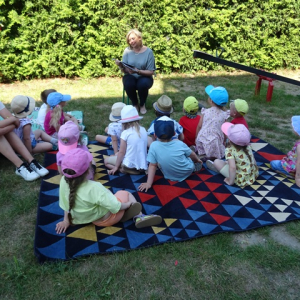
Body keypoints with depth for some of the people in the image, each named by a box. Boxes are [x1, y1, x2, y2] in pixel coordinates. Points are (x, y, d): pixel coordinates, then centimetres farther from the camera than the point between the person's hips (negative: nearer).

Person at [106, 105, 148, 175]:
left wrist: (116, 167, 1)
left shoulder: (125, 133, -13)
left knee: (106, 161, 17)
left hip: (130, 165, -7)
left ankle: (126, 170, -4)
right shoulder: (143, 130, 3)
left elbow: (121, 152, -10)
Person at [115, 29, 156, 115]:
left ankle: (142, 104, -4)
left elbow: (151, 72, -12)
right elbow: (124, 71, -5)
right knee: (128, 83, -33)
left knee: (143, 83, -35)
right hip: (131, 77, 2)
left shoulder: (148, 52, -10)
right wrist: (121, 66, -28)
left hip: (144, 77, -1)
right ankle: (135, 104, -3)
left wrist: (138, 71, -28)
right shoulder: (127, 51, -5)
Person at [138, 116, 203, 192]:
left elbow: (152, 166, -20)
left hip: (171, 177, 0)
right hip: (188, 171, 0)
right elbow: (192, 155, -1)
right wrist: (197, 160, 21)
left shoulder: (154, 146, -24)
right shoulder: (180, 144, -19)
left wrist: (149, 183, -12)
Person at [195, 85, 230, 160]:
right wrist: (223, 143, 14)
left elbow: (199, 126, 3)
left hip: (201, 140, 1)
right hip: (214, 142, -1)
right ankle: (211, 157, -12)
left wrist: (196, 138, 16)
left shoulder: (205, 112, 0)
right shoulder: (224, 114, -1)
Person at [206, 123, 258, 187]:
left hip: (242, 180, -6)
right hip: (254, 175, 7)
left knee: (217, 162, 1)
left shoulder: (230, 150, -24)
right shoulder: (248, 145, -6)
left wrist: (230, 181, -18)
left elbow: (232, 167, -32)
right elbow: (254, 161, 4)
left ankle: (219, 167, 30)